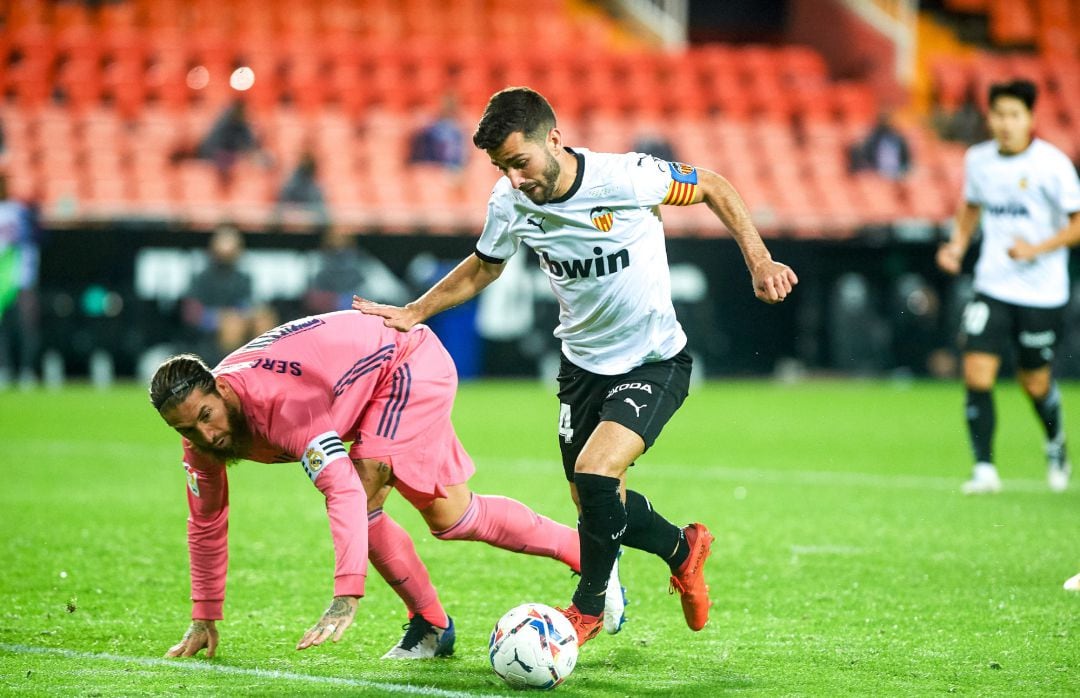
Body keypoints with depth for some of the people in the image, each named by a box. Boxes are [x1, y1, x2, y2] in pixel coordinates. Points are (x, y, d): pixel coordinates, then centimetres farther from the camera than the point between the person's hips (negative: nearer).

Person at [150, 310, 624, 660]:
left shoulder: (280, 403, -41)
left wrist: (346, 600, -56)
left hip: (408, 361, -9)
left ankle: (430, 624, -10)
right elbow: (206, 523, 2)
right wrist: (203, 619, 5)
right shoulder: (200, 425, -15)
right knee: (447, 517, 8)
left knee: (360, 496, -25)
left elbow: (345, 490, -50)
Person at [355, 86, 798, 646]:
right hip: (583, 364, 5)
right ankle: (681, 548, 38)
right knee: (591, 502, 8)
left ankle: (588, 607, 0)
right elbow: (483, 268, 10)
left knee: (595, 473, -23)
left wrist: (759, 262, -15)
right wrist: (412, 313, 3)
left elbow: (712, 187, -8)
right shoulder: (510, 202, -12)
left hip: (654, 359, -5)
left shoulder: (627, 178, -25)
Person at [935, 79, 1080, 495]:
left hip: (1042, 292, -3)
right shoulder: (978, 160, 3)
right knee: (976, 373, -12)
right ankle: (984, 468, -7)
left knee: (1035, 382, 8)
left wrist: (1037, 249, -23)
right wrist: (958, 245, 7)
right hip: (992, 286, 3)